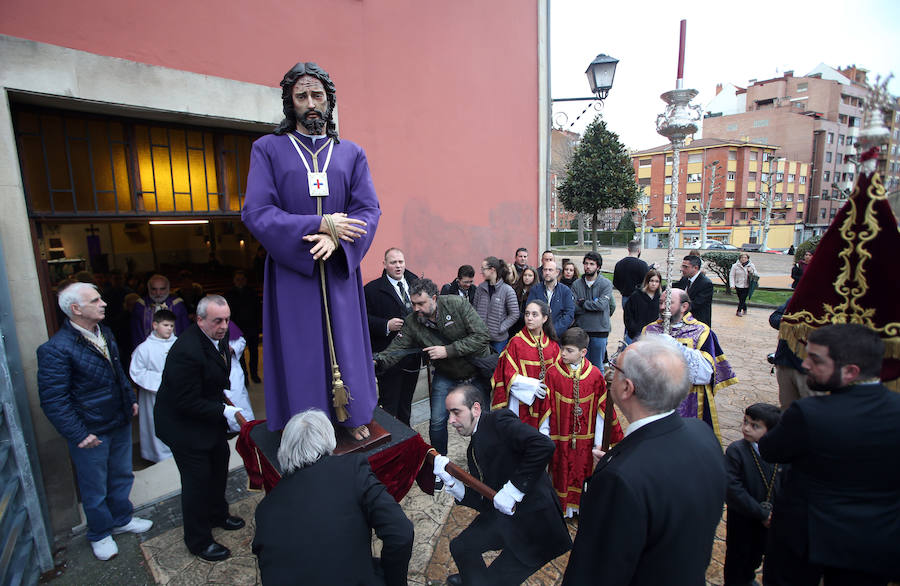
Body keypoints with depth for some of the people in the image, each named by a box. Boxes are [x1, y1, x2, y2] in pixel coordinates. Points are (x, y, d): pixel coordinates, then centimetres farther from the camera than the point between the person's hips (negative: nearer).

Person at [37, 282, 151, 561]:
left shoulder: (105, 333, 1)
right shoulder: (56, 349, -23)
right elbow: (53, 400, -21)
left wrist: (130, 399, 14)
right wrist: (78, 435, -20)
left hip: (120, 423, 7)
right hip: (91, 433, -6)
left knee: (122, 475, 23)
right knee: (95, 488, 15)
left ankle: (122, 519, 45)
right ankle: (100, 534, 38)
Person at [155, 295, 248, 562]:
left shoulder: (218, 337, -5)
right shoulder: (186, 351, -33)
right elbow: (187, 403, -29)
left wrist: (222, 402, 1)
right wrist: (224, 412, -24)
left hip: (208, 416, 9)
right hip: (183, 423, -9)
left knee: (219, 462, 22)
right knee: (197, 478, 3)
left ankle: (217, 514, 47)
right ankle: (198, 540, 25)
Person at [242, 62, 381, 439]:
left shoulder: (351, 153, 10)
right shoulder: (268, 149, 4)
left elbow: (369, 209, 1)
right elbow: (255, 212, -6)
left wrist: (336, 238, -18)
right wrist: (321, 224, -16)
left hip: (339, 269, 2)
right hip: (291, 268, -1)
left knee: (345, 343, 8)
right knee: (300, 349, 3)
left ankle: (352, 417, 26)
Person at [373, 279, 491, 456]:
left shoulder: (457, 304, -23)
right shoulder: (412, 323, -13)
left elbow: (481, 337, -25)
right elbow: (396, 349, -17)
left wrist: (447, 351, -29)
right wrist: (377, 361, -38)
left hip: (478, 372, -2)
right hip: (446, 376, 2)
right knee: (437, 421, -1)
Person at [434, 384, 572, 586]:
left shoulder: (499, 420, -15)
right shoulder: (474, 448, 10)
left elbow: (544, 445, -31)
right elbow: (481, 502, 5)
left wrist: (514, 488, -25)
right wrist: (449, 478, -8)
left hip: (533, 518, -8)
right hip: (501, 516, 8)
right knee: (460, 547, 15)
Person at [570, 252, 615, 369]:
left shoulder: (606, 284, -2)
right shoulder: (576, 284, 3)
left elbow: (602, 305, -16)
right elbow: (573, 307, -8)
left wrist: (583, 303, -7)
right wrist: (593, 303, -10)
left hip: (600, 330, -2)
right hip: (581, 330, 2)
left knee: (597, 366, 9)